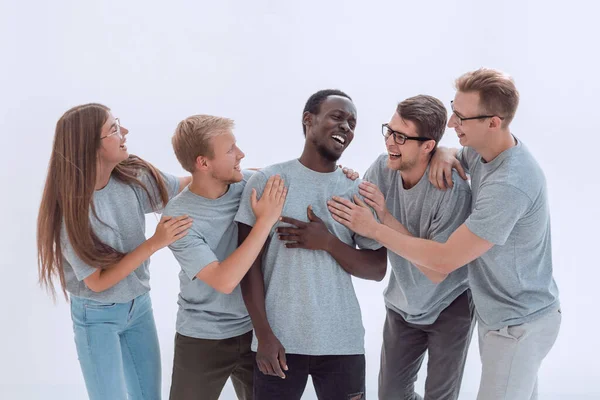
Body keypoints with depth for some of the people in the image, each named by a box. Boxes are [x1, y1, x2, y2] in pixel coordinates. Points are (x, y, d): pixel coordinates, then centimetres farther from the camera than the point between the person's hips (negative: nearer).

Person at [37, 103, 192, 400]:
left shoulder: (134, 176, -12)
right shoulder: (72, 207, -24)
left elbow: (186, 186, 4)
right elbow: (97, 281, -22)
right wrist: (155, 243, -28)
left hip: (139, 306, 5)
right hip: (96, 316, -5)